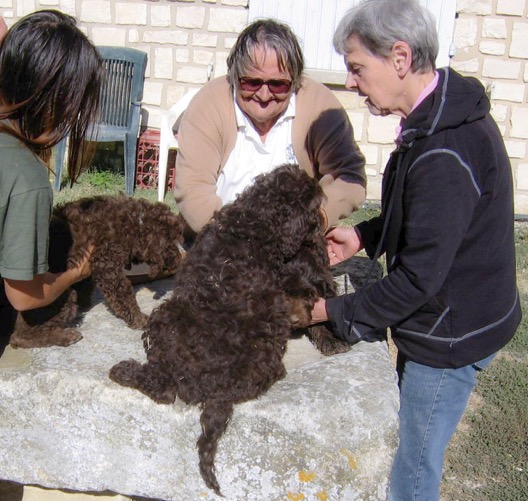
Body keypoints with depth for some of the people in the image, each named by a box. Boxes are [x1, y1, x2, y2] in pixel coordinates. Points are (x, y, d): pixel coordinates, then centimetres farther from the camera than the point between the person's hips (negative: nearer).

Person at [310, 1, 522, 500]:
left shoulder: (445, 155, -31)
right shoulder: (445, 114, 1)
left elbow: (419, 277, -27)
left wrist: (336, 311, -14)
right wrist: (365, 236, 3)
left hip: (449, 335, -9)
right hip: (454, 319, 9)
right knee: (405, 447, 24)